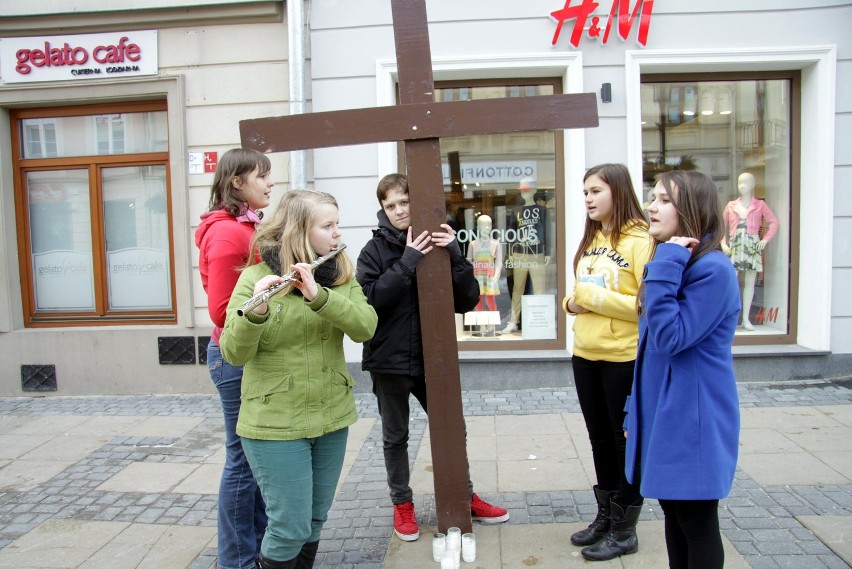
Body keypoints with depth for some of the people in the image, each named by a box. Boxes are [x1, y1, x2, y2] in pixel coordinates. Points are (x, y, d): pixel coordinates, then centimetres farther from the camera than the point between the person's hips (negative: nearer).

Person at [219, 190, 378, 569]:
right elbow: (234, 353, -17)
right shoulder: (256, 277, -10)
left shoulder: (341, 275, 2)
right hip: (275, 424, -4)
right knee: (291, 528, 2)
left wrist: (319, 295, -29)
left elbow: (365, 327, -14)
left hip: (331, 417, 5)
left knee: (315, 520, 17)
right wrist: (256, 312, -36)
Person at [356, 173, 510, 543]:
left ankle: (465, 497, 34)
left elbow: (467, 301, -5)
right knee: (395, 437, 13)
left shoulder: (437, 244, 1)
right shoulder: (375, 250, -4)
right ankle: (402, 504, 32)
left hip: (432, 357, 2)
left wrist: (455, 255, -18)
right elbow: (369, 297, -19)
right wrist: (407, 262, -24)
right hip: (389, 359, -2)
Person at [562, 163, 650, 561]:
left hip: (626, 359, -7)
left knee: (627, 442, 8)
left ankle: (624, 531, 24)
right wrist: (572, 302, -2)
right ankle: (605, 516, 35)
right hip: (585, 356, 7)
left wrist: (598, 298, -22)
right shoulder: (590, 240, 10)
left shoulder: (640, 241, -13)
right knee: (600, 440, 18)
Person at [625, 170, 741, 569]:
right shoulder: (669, 264, 10)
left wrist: (665, 266, -25)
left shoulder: (713, 269, -18)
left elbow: (670, 338, -25)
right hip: (662, 416, 8)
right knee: (672, 513, 19)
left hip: (693, 421, -8)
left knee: (697, 524, 8)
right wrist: (636, 412, 17)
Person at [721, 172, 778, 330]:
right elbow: (722, 226, 13)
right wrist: (723, 242, 0)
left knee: (750, 282, 4)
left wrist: (765, 239, -4)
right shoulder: (731, 205, 11)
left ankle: (746, 318, 11)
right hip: (734, 246, 0)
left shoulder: (760, 205, 7)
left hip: (752, 246, 0)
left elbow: (773, 222, 6)